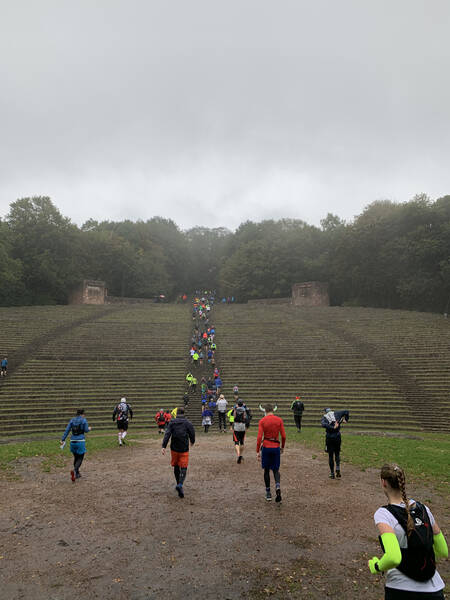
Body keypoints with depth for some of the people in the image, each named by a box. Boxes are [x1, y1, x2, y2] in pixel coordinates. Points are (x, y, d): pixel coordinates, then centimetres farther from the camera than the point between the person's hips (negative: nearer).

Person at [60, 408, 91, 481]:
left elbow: (67, 430, 1)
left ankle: (77, 473, 27)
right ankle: (74, 470, -23)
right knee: (80, 458, 3)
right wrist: (89, 429, 17)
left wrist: (63, 439, 2)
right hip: (81, 441, -5)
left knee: (76, 457, 20)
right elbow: (86, 430, -5)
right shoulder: (84, 420, -5)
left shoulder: (72, 420, 7)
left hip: (73, 441, 5)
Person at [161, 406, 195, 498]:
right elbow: (192, 434, -1)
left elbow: (167, 435, -10)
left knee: (176, 467, 19)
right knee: (183, 468, -1)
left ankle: (178, 484, 30)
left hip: (174, 449, 3)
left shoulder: (172, 422, -1)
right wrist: (192, 442, 21)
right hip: (184, 449, -3)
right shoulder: (188, 423, -5)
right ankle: (180, 485, -22)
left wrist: (163, 446, -14)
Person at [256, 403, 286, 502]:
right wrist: (282, 447, 15)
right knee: (276, 470, 15)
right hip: (276, 447, 1)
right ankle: (277, 487, -11)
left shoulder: (262, 421, -7)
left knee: (266, 471, 13)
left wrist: (257, 451, -5)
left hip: (266, 447, -1)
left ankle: (268, 493, 18)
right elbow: (283, 436, -1)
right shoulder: (279, 420, -2)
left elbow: (259, 437, -11)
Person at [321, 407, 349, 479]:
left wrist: (332, 427, -21)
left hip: (329, 437, -1)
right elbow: (346, 412, 4)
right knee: (337, 453, 17)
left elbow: (323, 424, -17)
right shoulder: (336, 413, 9)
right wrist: (346, 420, 15)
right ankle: (338, 469, -1)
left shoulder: (324, 417, 5)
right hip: (337, 436, 1)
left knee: (330, 455, 10)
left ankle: (332, 473, 14)